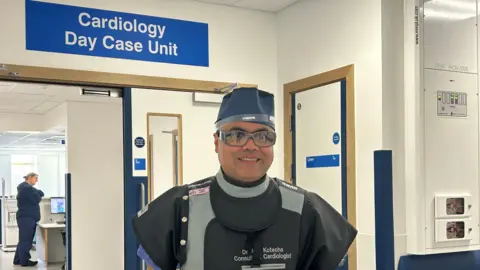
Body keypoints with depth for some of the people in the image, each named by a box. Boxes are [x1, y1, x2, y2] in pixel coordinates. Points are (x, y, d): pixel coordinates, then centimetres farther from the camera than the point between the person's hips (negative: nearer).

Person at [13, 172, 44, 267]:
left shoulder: (26, 188, 21)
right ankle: (24, 261, -1)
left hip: (27, 217, 11)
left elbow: (32, 200, 19)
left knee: (23, 239, 13)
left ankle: (18, 260, 18)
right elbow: (37, 199, -16)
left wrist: (37, 194, 2)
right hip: (26, 217, -11)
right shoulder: (27, 188, -15)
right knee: (25, 240, -5)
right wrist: (39, 193, 3)